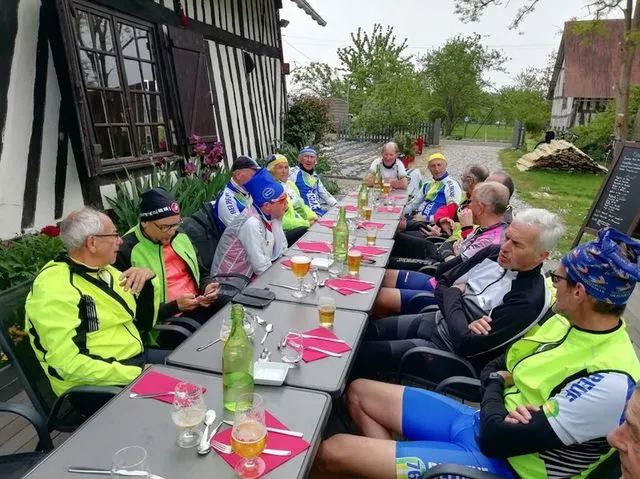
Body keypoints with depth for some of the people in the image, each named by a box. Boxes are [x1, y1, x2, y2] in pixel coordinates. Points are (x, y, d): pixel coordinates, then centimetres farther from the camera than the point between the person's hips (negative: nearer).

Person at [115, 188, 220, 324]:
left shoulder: (180, 236, 10)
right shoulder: (126, 252, -12)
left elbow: (201, 273, 20)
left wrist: (207, 287, -2)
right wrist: (175, 306, -19)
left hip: (200, 305, 8)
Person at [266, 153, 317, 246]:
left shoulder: (290, 184, 16)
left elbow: (301, 206, 22)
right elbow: (280, 220, -17)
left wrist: (314, 218, 2)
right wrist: (306, 224, -18)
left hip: (301, 225, 8)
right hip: (286, 232, -8)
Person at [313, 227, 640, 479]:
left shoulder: (609, 382, -27)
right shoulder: (565, 322, 0)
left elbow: (495, 438, -26)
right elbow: (493, 368, 7)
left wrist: (495, 386, -7)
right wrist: (505, 403, -15)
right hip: (479, 421, 9)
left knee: (332, 453, -14)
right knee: (359, 392, 9)